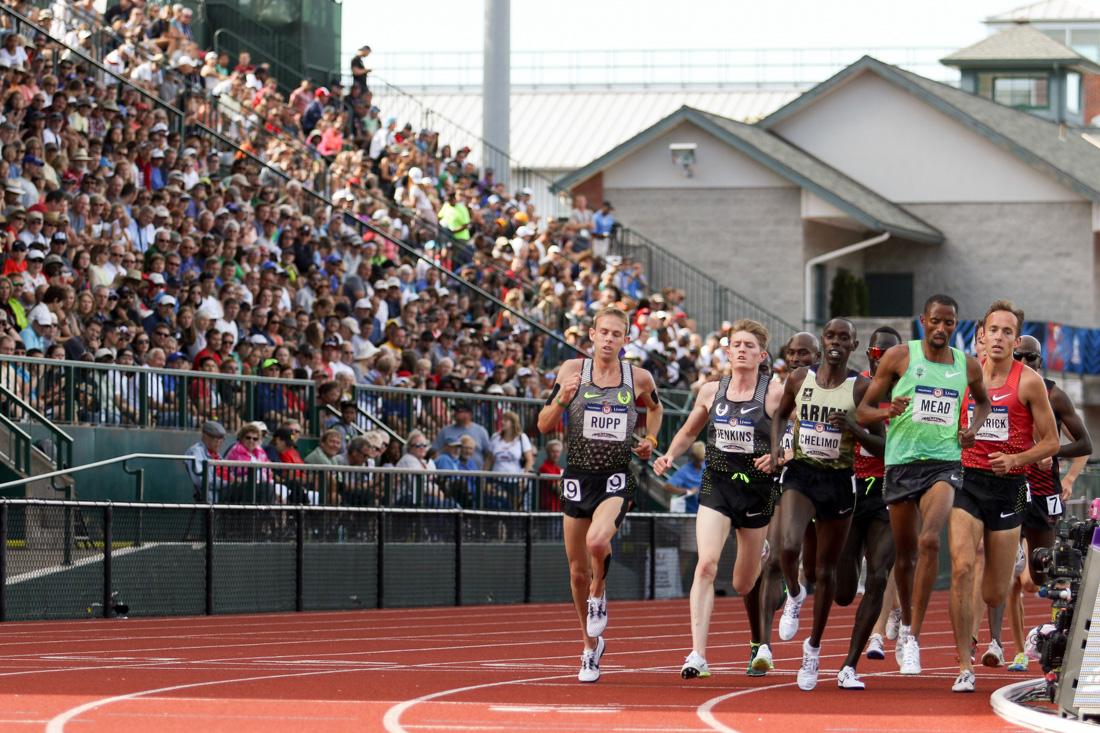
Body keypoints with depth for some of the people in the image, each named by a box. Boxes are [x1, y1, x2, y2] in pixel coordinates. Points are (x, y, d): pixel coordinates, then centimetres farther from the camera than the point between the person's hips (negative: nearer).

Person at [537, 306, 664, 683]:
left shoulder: (639, 379, 1)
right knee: (578, 570, 8)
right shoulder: (572, 371, -2)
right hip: (578, 477, 2)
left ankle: (599, 595, 3)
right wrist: (561, 400, -18)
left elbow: (655, 408, 24)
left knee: (597, 541, -31)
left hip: (616, 479, -2)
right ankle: (591, 647, 29)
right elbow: (544, 425, 0)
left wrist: (650, 438, 6)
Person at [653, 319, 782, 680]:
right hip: (716, 487, 2)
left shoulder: (774, 393, -5)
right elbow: (688, 433, 21)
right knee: (706, 564, -19)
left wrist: (778, 457, -23)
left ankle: (759, 643, 40)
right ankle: (698, 655, -24)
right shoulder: (711, 391, 6)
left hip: (757, 488, -2)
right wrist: (669, 456, 3)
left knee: (745, 582, 9)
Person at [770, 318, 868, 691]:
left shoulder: (861, 388, -4)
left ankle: (813, 648, 23)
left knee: (826, 570, 7)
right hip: (800, 473, 0)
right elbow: (780, 414, 20)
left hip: (839, 480, 0)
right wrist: (775, 449, 3)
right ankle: (794, 594, 9)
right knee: (788, 545, -26)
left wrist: (852, 427, -19)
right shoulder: (800, 379, 2)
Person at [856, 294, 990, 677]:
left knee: (929, 540, -21)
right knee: (905, 553, 9)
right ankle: (906, 623, 34)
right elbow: (863, 412, 3)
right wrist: (886, 412, -20)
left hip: (944, 462, 0)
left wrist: (973, 429, 8)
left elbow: (983, 401, 29)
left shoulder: (968, 366, 8)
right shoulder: (900, 356, 1)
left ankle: (913, 637, -20)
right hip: (902, 461, 0)